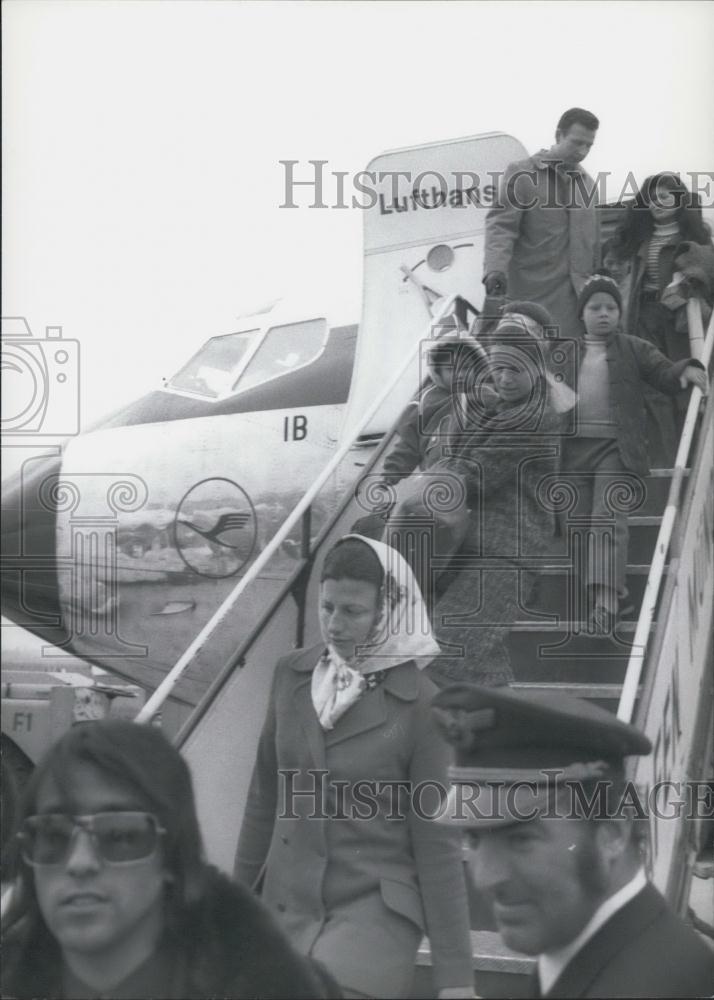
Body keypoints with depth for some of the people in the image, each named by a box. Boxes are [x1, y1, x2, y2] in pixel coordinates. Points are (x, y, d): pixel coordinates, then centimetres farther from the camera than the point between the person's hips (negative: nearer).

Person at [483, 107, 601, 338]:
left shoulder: (587, 183, 18)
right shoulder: (521, 174, 0)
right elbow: (501, 226, -9)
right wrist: (495, 269, -25)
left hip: (574, 299, 5)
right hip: (530, 298, -5)